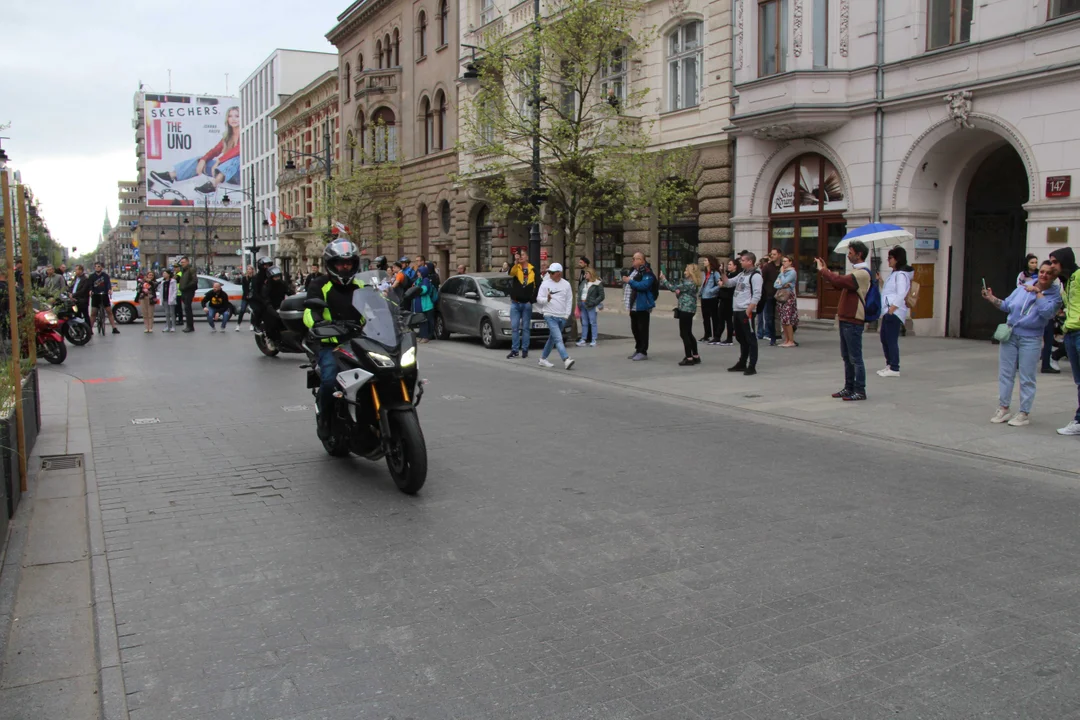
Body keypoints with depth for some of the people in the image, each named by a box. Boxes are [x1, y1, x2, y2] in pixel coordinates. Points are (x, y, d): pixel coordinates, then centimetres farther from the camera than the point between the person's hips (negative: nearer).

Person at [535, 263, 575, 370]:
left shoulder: (566, 285, 6)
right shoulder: (545, 284, -1)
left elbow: (569, 300, 10)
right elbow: (539, 299, 0)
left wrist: (567, 315, 4)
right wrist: (547, 299, -21)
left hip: (562, 317, 4)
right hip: (550, 316, -4)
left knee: (552, 339, 13)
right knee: (558, 338, -15)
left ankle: (543, 359, 26)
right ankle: (566, 360, -25)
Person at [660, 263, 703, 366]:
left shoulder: (689, 283, -17)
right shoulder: (689, 282, 14)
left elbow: (674, 288, -17)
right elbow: (677, 289, 25)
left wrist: (663, 279, -11)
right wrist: (678, 293, 3)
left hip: (686, 310, -10)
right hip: (687, 310, 10)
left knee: (684, 334, -6)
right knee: (689, 334, 13)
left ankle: (689, 358, -3)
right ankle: (696, 357, 17)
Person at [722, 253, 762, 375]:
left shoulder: (755, 275, -10)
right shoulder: (741, 274, 17)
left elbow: (757, 296, -17)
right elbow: (728, 283, 24)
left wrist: (748, 311, -21)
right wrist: (722, 273, 7)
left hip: (746, 311, -9)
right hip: (737, 310, 9)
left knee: (750, 339, -5)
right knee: (741, 338, 16)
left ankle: (752, 367, -3)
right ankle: (742, 364, 25)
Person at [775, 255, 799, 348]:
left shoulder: (792, 272, -4)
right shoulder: (782, 272, 17)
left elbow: (783, 281, -16)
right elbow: (775, 284, 8)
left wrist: (782, 272, -2)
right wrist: (783, 285, -10)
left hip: (788, 297, -7)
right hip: (780, 297, 7)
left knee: (787, 319, -11)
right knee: (783, 320, 5)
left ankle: (791, 341, -7)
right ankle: (786, 340, 10)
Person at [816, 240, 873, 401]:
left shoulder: (862, 273, -16)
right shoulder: (856, 272, 18)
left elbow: (838, 281, -26)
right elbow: (840, 285, 21)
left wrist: (822, 269, -14)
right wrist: (826, 270, 13)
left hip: (853, 321, -10)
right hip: (846, 319, 10)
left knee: (855, 358, -5)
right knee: (847, 357, 14)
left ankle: (860, 391, -1)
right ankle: (849, 388, 21)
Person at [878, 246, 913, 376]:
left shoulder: (901, 274, -12)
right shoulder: (894, 273, 18)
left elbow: (901, 294, -20)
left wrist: (891, 309, -22)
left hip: (895, 312, -10)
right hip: (888, 312, 10)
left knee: (891, 340, -9)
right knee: (884, 339, 15)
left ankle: (894, 369, -4)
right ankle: (889, 365, 25)